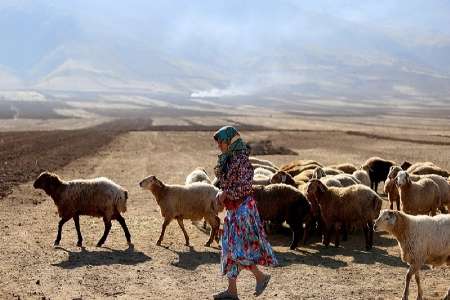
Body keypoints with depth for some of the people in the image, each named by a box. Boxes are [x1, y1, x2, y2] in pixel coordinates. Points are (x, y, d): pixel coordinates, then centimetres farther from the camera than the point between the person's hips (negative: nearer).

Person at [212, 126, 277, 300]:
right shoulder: (227, 159, 11)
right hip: (232, 209, 9)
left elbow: (245, 186, -20)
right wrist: (221, 192, 5)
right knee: (230, 248, 8)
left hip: (243, 207, -9)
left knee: (238, 247, -8)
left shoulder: (241, 159, -15)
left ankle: (261, 276, 11)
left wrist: (226, 194, -16)